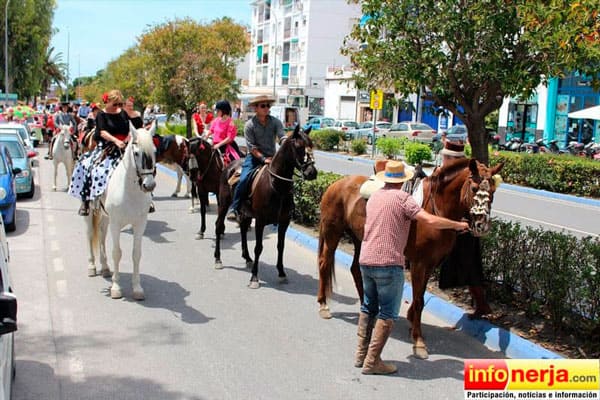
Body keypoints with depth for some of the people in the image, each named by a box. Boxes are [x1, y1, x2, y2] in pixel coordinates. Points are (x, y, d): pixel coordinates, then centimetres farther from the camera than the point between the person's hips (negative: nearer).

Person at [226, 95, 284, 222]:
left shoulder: (275, 122, 1)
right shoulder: (250, 125, -5)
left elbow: (282, 137, -10)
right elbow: (252, 146, -10)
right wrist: (263, 159, -20)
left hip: (271, 157, 3)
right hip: (254, 156, -3)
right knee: (244, 180, -22)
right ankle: (234, 209, -16)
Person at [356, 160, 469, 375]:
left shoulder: (373, 197, 13)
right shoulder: (402, 198, -10)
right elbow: (430, 220, -19)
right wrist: (458, 225, -5)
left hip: (365, 260, 8)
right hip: (389, 263, -7)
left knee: (369, 307, 20)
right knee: (387, 314, 2)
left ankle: (361, 355, 27)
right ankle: (372, 362, 3)